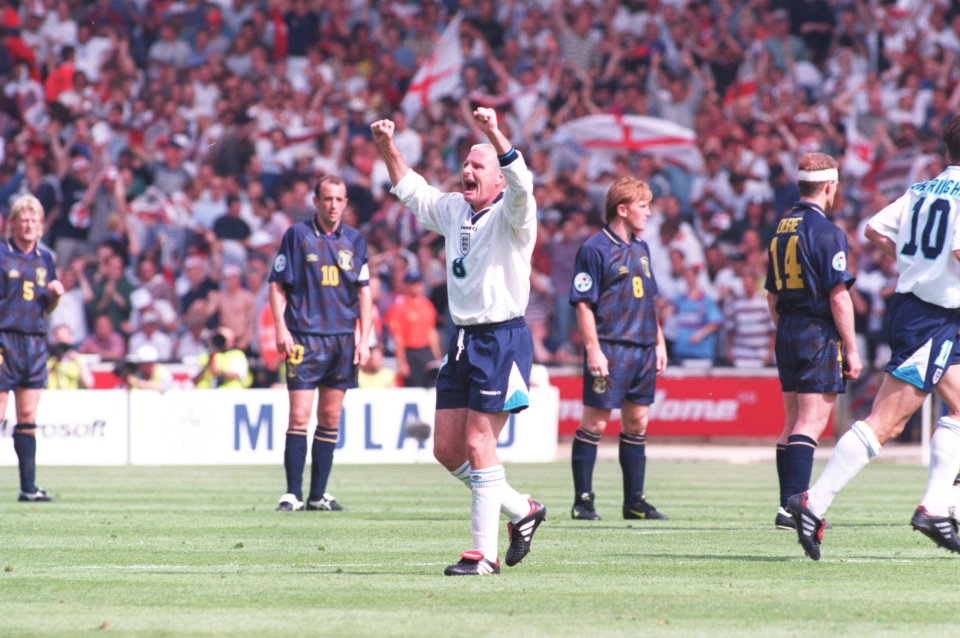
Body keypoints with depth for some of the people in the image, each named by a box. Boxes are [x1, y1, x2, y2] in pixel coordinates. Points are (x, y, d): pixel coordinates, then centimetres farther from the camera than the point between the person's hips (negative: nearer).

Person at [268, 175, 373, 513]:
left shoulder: (354, 240, 10)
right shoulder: (297, 235, 0)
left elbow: (364, 291, 14)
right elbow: (277, 284, 1)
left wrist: (364, 339, 7)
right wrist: (281, 329, -9)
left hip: (343, 338, 4)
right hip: (304, 337, -4)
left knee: (330, 418, 6)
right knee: (299, 417, -8)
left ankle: (319, 494, 11)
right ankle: (293, 494, -6)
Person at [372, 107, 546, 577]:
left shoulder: (510, 215, -8)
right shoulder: (453, 209, 13)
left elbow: (520, 184, -31)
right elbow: (410, 189, 30)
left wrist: (494, 135, -42)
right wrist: (387, 147, 19)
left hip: (502, 340, -8)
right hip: (462, 340, 8)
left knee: (478, 443, -10)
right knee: (447, 448, 5)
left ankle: (484, 552, -4)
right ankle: (522, 511, 22)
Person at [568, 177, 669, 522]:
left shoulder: (641, 248, 15)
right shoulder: (595, 249, -9)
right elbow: (584, 303, -12)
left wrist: (659, 342, 18)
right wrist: (593, 349, -18)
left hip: (642, 350, 8)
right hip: (610, 350, -8)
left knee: (637, 422, 9)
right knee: (594, 423, -3)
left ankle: (634, 500, 15)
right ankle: (583, 500, 2)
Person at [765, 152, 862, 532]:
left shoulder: (782, 229, 12)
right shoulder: (826, 232, -12)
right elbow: (839, 297, -16)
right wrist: (852, 350, -11)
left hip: (787, 335, 8)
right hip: (820, 334, -8)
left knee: (793, 425, 13)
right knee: (812, 423, -10)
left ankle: (789, 506, 13)